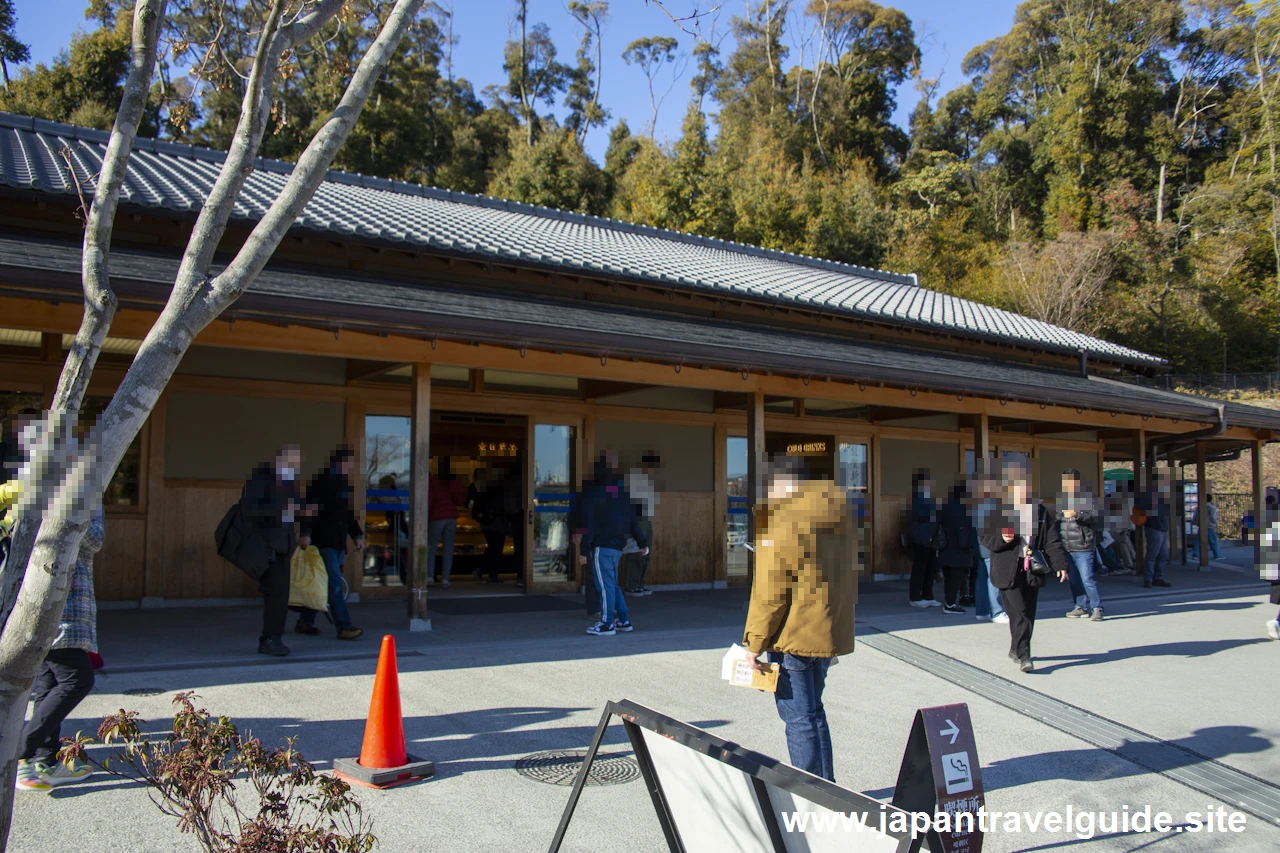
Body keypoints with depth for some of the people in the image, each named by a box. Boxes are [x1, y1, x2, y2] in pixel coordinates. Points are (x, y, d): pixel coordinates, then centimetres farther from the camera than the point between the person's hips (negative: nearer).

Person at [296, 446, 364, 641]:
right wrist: (305, 533, -24)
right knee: (335, 584, -10)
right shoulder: (322, 481, -9)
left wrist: (357, 535, 19)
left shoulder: (343, 483, 18)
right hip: (324, 541, -9)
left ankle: (305, 622, 22)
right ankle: (344, 626, -10)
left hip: (338, 542, 9)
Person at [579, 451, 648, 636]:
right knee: (612, 584, 18)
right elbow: (633, 521, 14)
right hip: (618, 545, 8)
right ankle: (623, 620, 21)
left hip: (602, 546, -8)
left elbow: (589, 525, -11)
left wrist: (584, 550, -8)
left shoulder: (593, 494, -10)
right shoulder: (623, 492, 10)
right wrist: (642, 542, 20)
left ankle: (607, 624, 0)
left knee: (605, 585, -4)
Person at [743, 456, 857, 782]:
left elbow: (770, 591, -17)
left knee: (799, 720, 0)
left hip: (794, 635, -9)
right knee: (813, 713, 20)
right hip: (829, 634, 9)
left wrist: (755, 644, -12)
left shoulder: (783, 518, -15)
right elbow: (847, 578, 17)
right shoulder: (839, 511, 10)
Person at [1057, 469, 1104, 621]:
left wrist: (1077, 514, -28)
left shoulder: (1087, 497, -4)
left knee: (1087, 578, -10)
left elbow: (1094, 516, -16)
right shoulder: (1061, 498, 15)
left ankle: (1097, 608, -1)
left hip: (1083, 546, -6)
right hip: (1066, 547, 7)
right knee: (1074, 579, 12)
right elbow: (1056, 518, 27)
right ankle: (1082, 607, 21)